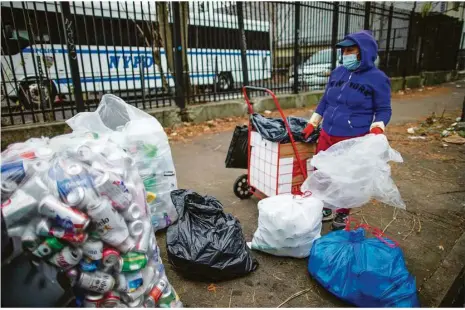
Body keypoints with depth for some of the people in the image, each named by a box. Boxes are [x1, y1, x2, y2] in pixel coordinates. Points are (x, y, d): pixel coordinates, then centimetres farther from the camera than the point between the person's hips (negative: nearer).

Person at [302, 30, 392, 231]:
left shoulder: (377, 78, -6)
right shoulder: (337, 73, 10)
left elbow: (384, 109, -1)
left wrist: (377, 129, -19)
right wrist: (312, 124, 14)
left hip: (354, 140, -5)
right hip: (326, 136, 6)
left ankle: (343, 214, 29)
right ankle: (325, 209, 34)